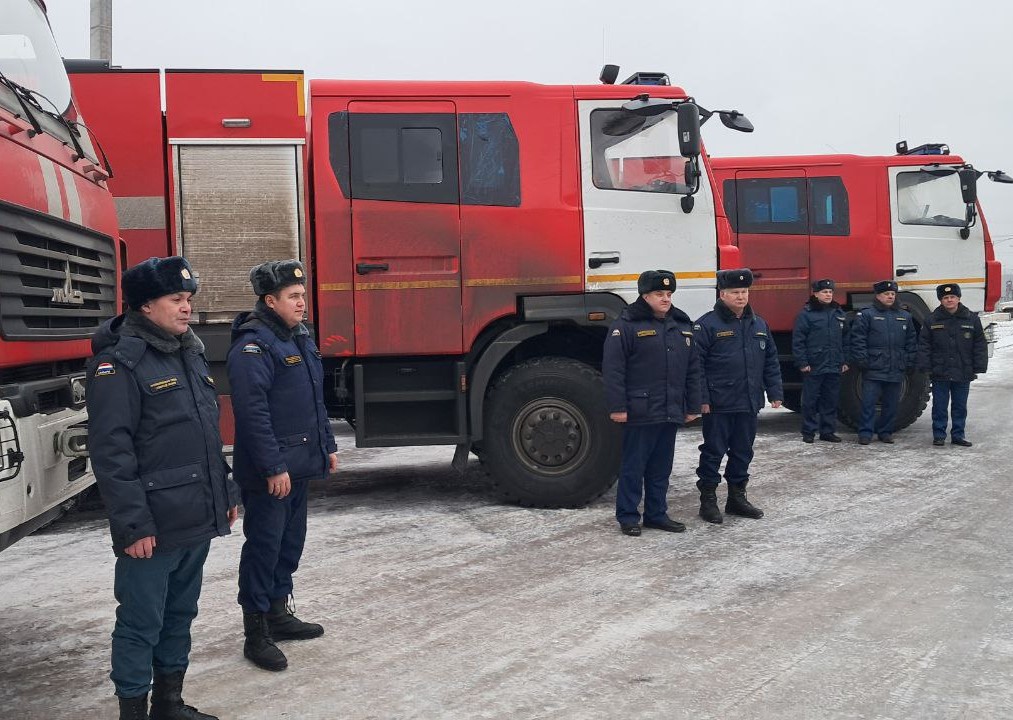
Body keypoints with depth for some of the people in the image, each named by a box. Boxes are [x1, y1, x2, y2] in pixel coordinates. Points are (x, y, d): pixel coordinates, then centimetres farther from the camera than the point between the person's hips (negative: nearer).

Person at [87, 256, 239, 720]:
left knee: (180, 615, 18)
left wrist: (226, 492, 18)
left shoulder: (190, 353, 13)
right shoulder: (120, 362, -12)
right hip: (153, 527, -8)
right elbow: (110, 451, -17)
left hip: (198, 521, 8)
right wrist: (133, 525, -19)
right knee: (141, 624, 3)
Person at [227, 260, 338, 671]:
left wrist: (327, 446, 18)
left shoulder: (299, 338, 13)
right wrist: (273, 467, -23)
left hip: (298, 466, 9)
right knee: (263, 547, -1)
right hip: (269, 472, -9)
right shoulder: (253, 347, -17)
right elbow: (253, 413, -22)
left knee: (290, 543, 17)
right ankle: (256, 633, 9)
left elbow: (315, 401, 20)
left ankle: (279, 614, 31)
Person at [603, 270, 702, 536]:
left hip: (671, 412, 6)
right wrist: (617, 406, -16)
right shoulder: (626, 326, -7)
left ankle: (657, 514, 24)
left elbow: (692, 370, 16)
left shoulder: (682, 325, 14)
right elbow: (613, 369, -11)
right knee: (633, 466, 1)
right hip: (640, 412, -6)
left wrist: (693, 406, 13)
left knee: (661, 467, 14)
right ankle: (628, 516, 12)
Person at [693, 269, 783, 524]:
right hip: (718, 405, -6)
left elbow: (770, 361, 16)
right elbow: (696, 364, -12)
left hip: (749, 404, 6)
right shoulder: (707, 325, -8)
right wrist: (701, 398, -16)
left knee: (743, 452, 14)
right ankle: (708, 500, 13)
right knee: (713, 452, 2)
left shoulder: (758, 324, 12)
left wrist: (775, 392, 10)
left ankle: (737, 496, 27)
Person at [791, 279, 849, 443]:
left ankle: (828, 431, 18)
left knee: (831, 400, 9)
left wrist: (845, 361, 11)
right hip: (813, 367, -5)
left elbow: (845, 339, 17)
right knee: (810, 401, 1)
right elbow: (798, 340, -7)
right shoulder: (806, 314, -4)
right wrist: (802, 362, -12)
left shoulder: (839, 313, 13)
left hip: (834, 367, 5)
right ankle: (808, 432, 9)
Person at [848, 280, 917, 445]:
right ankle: (865, 432, 1)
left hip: (896, 370, 5)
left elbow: (911, 342, 17)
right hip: (873, 370, -4)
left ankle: (885, 432, 20)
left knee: (891, 404, 9)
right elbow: (858, 340, -5)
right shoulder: (866, 315, -2)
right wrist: (862, 360, -11)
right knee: (868, 402, -5)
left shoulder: (905, 317, 14)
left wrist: (909, 362, 9)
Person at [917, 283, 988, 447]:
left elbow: (980, 345, 4)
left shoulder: (972, 319, 2)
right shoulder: (932, 320, -1)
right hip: (940, 373, -1)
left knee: (960, 407, 10)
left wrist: (979, 367, -1)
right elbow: (924, 345, 1)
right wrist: (925, 367, -5)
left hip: (963, 374, 1)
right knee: (939, 407, 5)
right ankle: (939, 435, 14)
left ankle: (958, 435, 20)